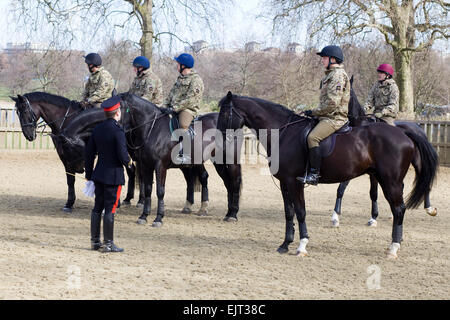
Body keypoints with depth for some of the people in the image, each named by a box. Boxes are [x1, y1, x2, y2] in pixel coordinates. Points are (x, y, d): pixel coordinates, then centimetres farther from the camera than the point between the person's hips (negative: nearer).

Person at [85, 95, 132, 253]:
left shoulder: (97, 129, 5)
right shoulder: (118, 131, -17)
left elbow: (89, 153, 10)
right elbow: (122, 155, -21)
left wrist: (89, 174, 18)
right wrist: (129, 161, 2)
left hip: (98, 175, 7)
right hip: (113, 176, -7)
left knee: (97, 207, 13)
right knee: (110, 209, -2)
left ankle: (95, 241, 20)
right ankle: (108, 244, 1)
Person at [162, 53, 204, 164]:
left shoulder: (196, 80, -9)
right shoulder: (180, 78, 19)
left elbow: (190, 99, -17)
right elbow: (171, 94, 22)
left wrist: (174, 108, -22)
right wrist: (166, 106, 7)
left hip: (188, 109, -9)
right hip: (175, 108, 9)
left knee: (182, 126, -30)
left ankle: (185, 154, -29)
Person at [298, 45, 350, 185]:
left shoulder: (338, 75, -12)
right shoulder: (329, 75, 21)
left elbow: (332, 103, -20)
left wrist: (314, 112, -14)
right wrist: (315, 113, 16)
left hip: (335, 118, -11)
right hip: (327, 117, 11)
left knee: (313, 137, -29)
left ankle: (314, 174, -31)